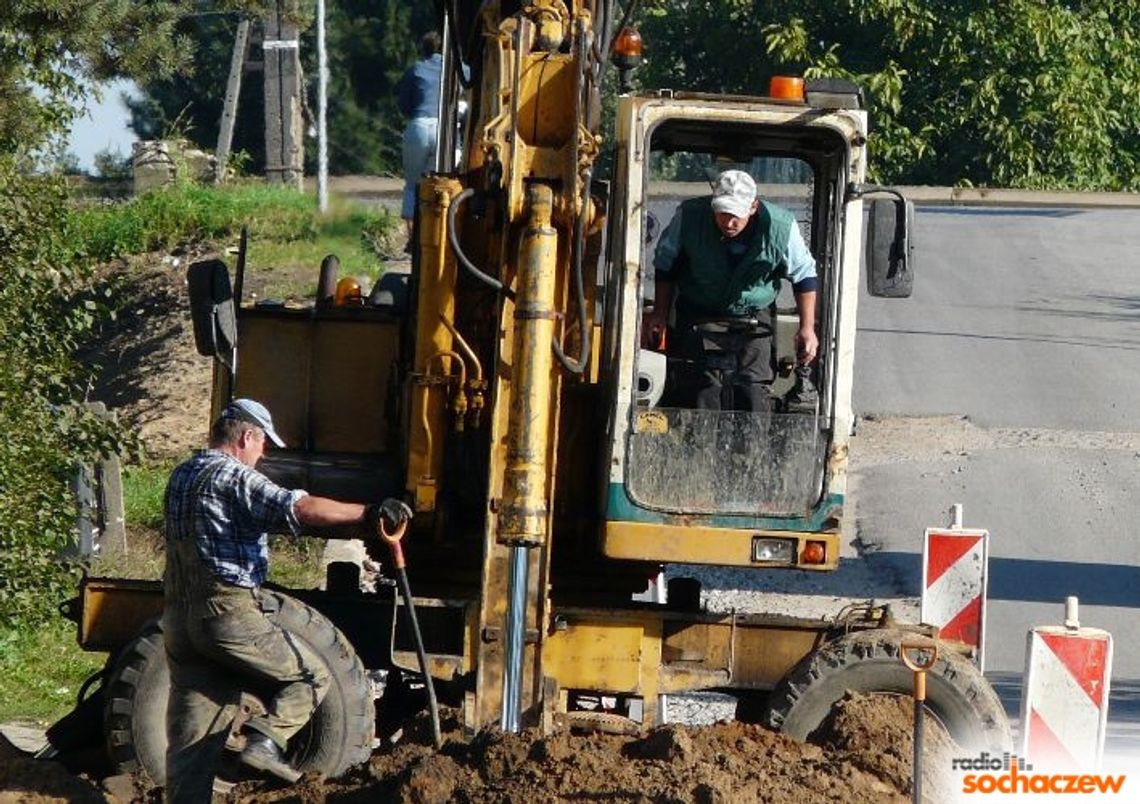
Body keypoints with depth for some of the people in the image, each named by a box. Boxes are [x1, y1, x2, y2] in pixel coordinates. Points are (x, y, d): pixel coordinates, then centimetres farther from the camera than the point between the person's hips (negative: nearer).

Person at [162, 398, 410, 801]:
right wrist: (367, 513, -25)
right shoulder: (235, 476, -10)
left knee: (191, 729, 8)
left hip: (179, 615, 8)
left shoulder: (181, 476, 17)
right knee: (311, 675, 5)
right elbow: (300, 508, -23)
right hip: (228, 613, -8)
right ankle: (266, 738, -12)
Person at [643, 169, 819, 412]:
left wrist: (807, 328, 1)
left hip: (754, 325, 0)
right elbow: (665, 265, 5)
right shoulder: (689, 216, -15)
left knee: (754, 397, -12)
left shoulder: (781, 227, -16)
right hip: (699, 317, 0)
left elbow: (804, 276, 2)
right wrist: (660, 314, 5)